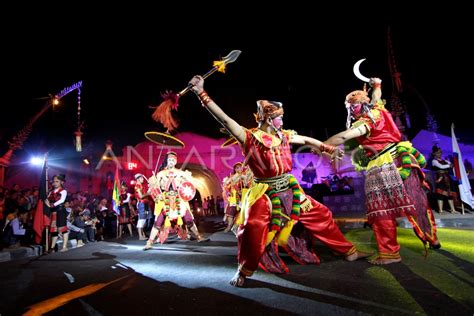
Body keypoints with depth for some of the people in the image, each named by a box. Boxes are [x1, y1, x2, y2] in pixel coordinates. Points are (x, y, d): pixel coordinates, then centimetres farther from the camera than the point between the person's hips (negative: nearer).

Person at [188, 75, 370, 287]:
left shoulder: (283, 136, 7)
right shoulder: (250, 137, -11)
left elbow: (307, 140, 23)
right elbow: (224, 119, -21)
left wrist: (330, 149, 25)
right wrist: (201, 93, -27)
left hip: (290, 191, 6)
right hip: (266, 194, -6)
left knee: (321, 214, 12)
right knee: (253, 228, -26)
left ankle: (348, 251, 34)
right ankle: (244, 271, 3)